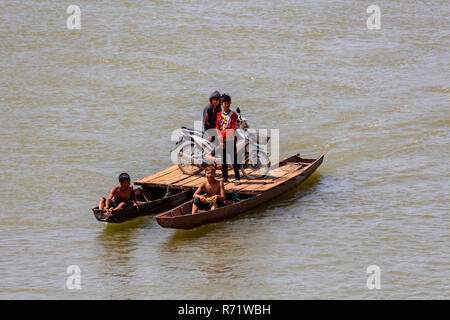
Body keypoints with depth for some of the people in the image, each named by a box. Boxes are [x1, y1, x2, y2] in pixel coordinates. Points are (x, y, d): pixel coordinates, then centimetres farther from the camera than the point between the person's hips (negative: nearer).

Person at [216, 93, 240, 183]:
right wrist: (221, 141, -5)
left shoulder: (233, 115, -3)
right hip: (222, 140, 3)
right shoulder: (219, 115, 7)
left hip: (231, 139, -3)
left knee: (234, 159, -6)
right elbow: (218, 128, 5)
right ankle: (225, 177, 16)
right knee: (223, 159, 7)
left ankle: (237, 178, -5)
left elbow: (233, 129, -7)